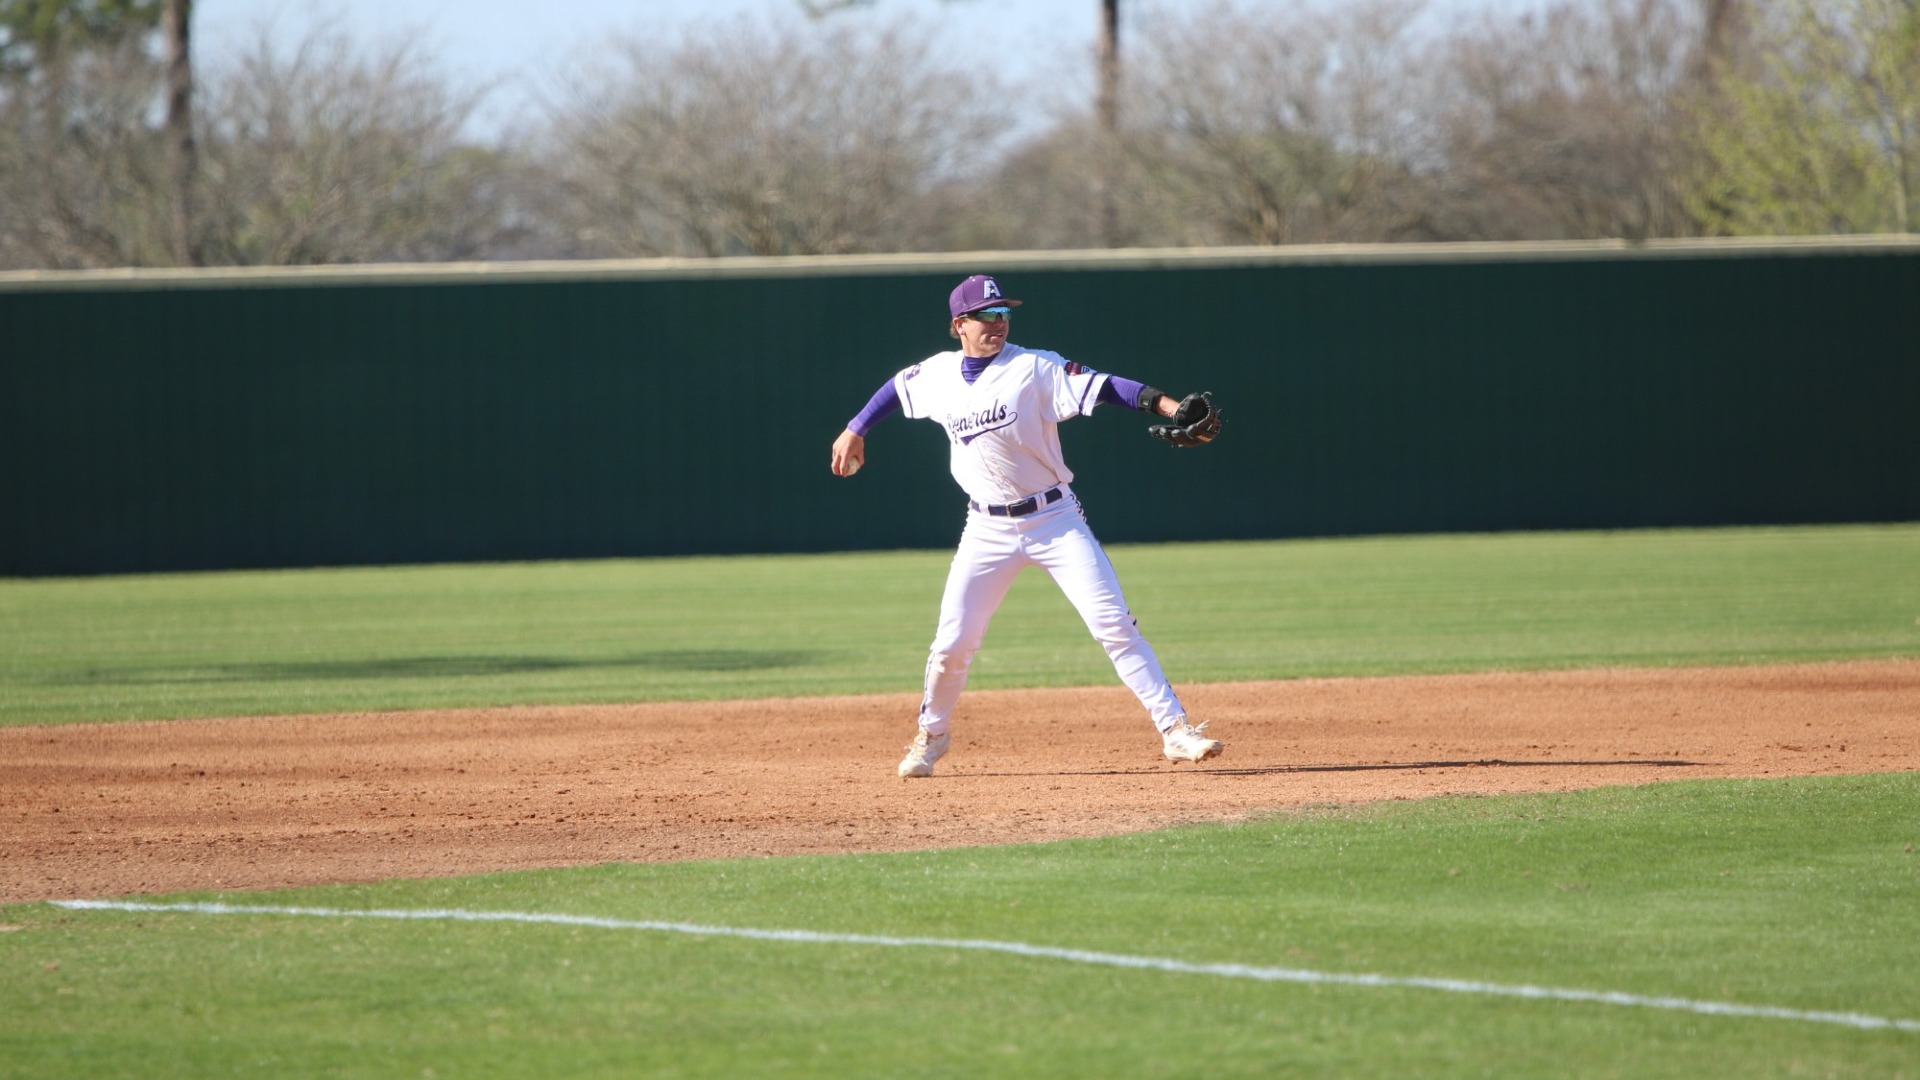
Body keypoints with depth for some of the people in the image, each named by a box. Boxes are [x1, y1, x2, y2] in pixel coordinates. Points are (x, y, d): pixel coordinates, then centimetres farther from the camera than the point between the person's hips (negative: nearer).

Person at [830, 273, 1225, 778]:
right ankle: (931, 735, 28)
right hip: (987, 529, 3)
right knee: (953, 641, 3)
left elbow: (1103, 387, -23)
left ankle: (1175, 728, -10)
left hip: (1054, 521, -3)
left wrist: (1172, 407, -34)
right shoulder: (938, 374, 1)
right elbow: (896, 388, 23)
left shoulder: (1034, 368, -12)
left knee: (1112, 622, -13)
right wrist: (854, 430, 25)